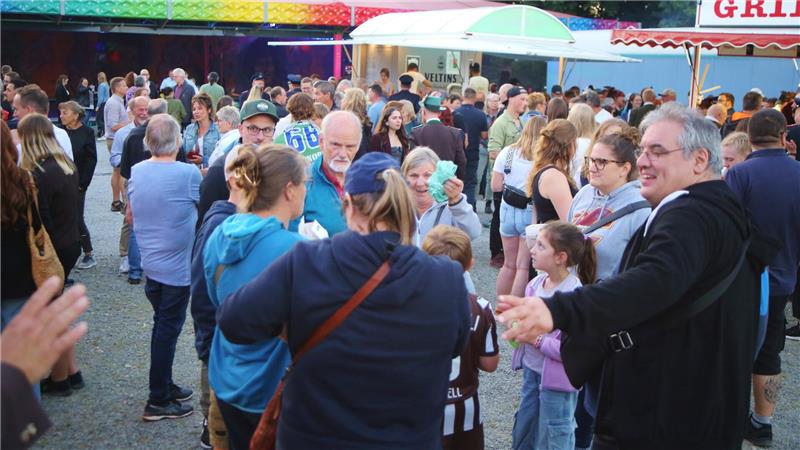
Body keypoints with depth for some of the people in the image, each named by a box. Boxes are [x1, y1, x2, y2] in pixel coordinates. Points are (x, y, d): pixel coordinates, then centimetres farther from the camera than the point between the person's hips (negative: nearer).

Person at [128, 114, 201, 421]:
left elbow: (131, 217, 12)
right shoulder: (188, 173, -20)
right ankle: (158, 402, 13)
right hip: (177, 266, -6)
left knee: (162, 325, 20)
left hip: (150, 263, 6)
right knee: (168, 330, 3)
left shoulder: (136, 172, 0)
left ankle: (165, 385, 33)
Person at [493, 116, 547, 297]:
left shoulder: (507, 152, -1)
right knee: (524, 267, 3)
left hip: (508, 209, 4)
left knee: (509, 264, 17)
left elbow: (495, 186, 1)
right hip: (532, 213, -4)